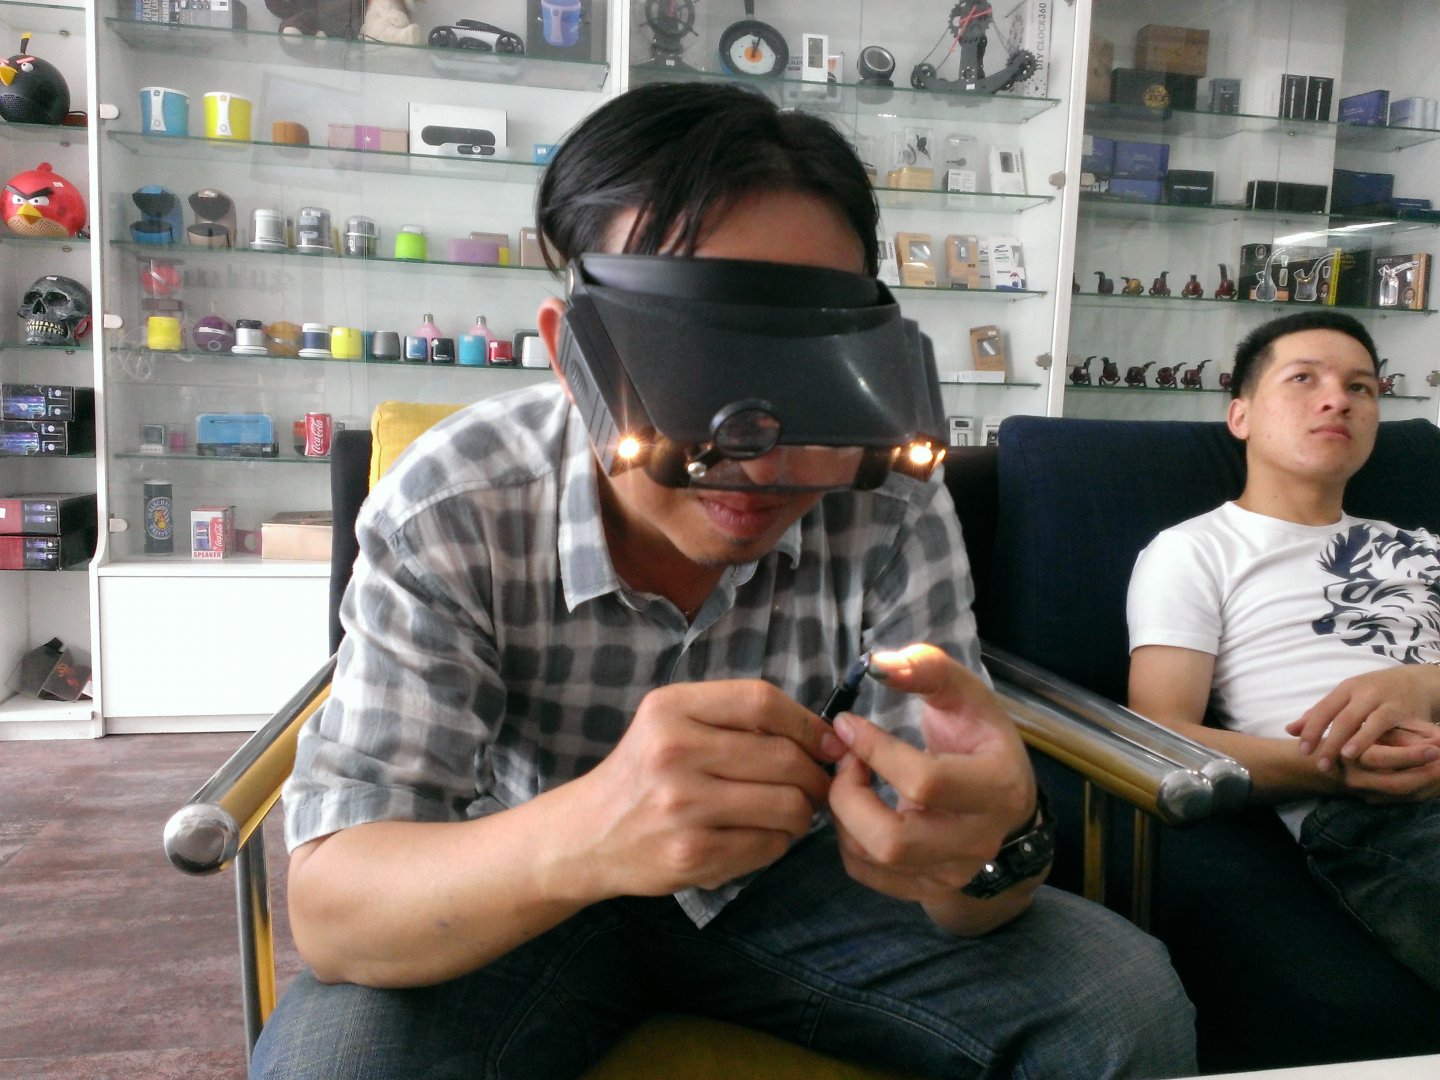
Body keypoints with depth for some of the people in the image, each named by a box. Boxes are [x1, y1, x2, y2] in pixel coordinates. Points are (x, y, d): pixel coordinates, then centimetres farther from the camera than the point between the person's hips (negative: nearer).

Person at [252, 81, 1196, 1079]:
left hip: (790, 873, 2)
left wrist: (992, 842, -44)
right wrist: (582, 835, -50)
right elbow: (328, 904, -28)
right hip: (525, 907, -1)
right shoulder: (448, 514, -25)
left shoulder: (894, 502, -20)